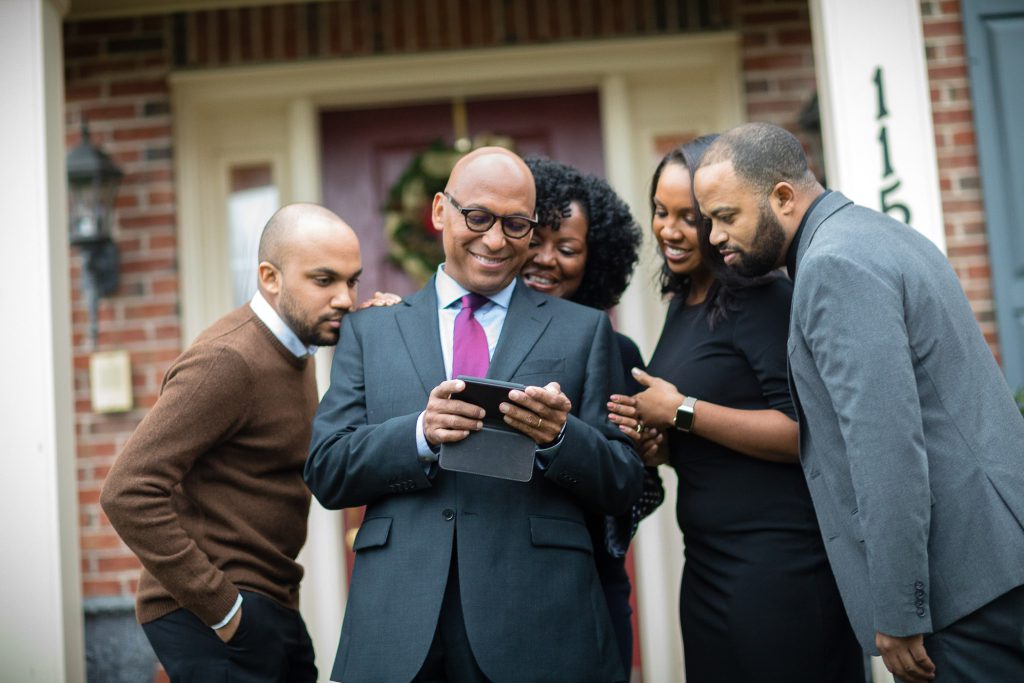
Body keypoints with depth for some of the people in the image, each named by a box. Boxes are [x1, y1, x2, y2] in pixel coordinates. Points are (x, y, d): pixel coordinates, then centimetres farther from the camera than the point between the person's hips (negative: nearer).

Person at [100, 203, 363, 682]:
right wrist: (219, 607, -20)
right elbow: (127, 494, -23)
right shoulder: (227, 360, -19)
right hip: (213, 619, -9)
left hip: (272, 607, 9)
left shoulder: (293, 350, 9)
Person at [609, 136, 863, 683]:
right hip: (708, 562, 8)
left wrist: (681, 413, -17)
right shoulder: (683, 303, 11)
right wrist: (653, 442, 2)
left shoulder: (764, 299, -13)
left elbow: (804, 431, -22)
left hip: (779, 564, -8)